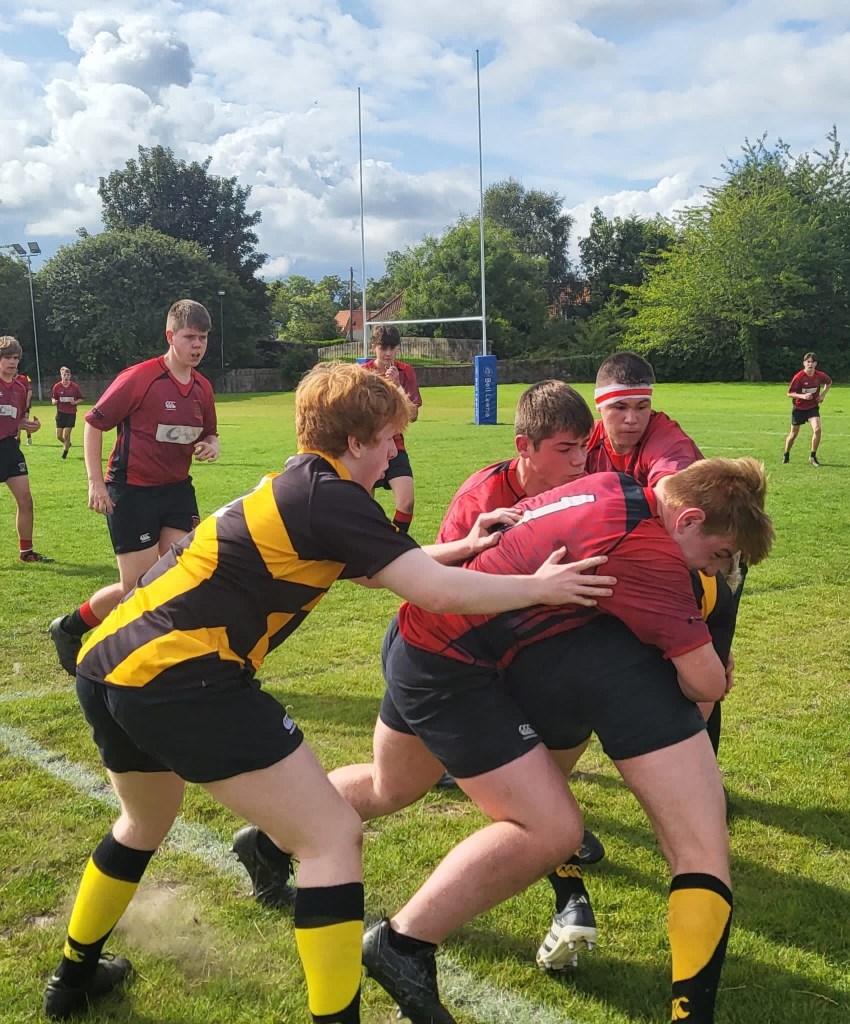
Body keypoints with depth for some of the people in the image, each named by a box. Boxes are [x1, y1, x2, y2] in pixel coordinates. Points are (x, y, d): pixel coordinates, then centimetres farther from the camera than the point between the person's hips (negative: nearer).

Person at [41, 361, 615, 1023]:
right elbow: (437, 592, -14)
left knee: (147, 823, 35)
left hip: (107, 664, 10)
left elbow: (367, 564, 30)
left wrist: (460, 548, 24)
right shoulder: (330, 495, -9)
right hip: (179, 679, -10)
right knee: (334, 838, -3)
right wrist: (539, 586, -1)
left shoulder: (292, 486, 19)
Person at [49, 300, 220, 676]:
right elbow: (93, 423, -9)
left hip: (177, 489, 6)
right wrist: (95, 482, -12)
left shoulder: (203, 388, 4)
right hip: (131, 491, -6)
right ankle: (69, 628, 22)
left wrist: (212, 445, -5)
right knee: (138, 587, -3)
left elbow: (209, 433, 20)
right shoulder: (139, 378, -15)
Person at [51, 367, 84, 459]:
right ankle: (67, 444, 34)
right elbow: (53, 398, 6)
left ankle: (65, 451, 16)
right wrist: (54, 401, -17)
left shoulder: (75, 386, -5)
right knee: (59, 436, 2)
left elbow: (81, 399, 4)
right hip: (60, 412, 2)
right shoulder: (57, 386, -3)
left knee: (66, 435, -4)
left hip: (71, 413, -2)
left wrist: (75, 402, -15)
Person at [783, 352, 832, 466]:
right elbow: (789, 393, -15)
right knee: (794, 433, 9)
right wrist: (802, 396, -31)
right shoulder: (798, 377, -20)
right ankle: (786, 455, 32)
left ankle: (813, 456, -5)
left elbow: (829, 382, 12)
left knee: (817, 429, -20)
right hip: (798, 408, -1)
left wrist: (823, 394, -1)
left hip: (813, 407, 1)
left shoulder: (820, 375, -11)